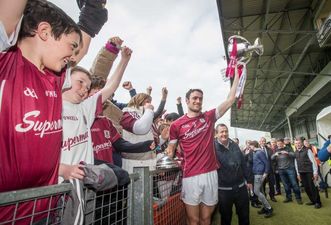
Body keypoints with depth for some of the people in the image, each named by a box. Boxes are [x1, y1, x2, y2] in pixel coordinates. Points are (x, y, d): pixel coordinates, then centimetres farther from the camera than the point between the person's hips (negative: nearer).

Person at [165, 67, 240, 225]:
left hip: (211, 174, 3)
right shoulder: (177, 125, -2)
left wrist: (236, 75, 3)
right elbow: (170, 150, 6)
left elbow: (230, 100, 4)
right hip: (191, 176, -2)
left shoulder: (209, 117, 5)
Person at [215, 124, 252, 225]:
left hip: (241, 187, 4)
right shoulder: (213, 147, -12)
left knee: (244, 215, 19)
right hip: (224, 189, -4)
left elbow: (243, 163, 9)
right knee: (226, 217, 14)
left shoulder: (234, 145, 3)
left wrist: (249, 179, 12)